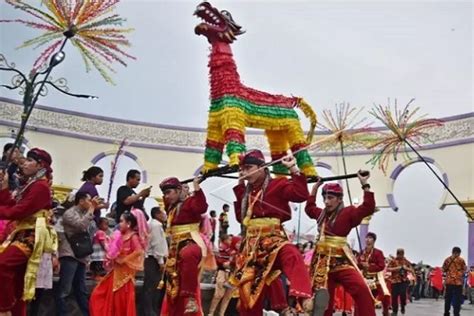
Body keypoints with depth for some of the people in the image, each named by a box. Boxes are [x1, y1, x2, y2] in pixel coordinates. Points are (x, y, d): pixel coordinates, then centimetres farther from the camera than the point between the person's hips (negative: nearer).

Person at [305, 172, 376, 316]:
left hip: (341, 259, -5)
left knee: (361, 289, -23)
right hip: (322, 260, 5)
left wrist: (364, 184, -14)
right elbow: (309, 207, 35)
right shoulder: (322, 213, 15)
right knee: (323, 296, 7)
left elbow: (368, 208, -13)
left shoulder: (348, 212, -1)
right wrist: (315, 187, 31)